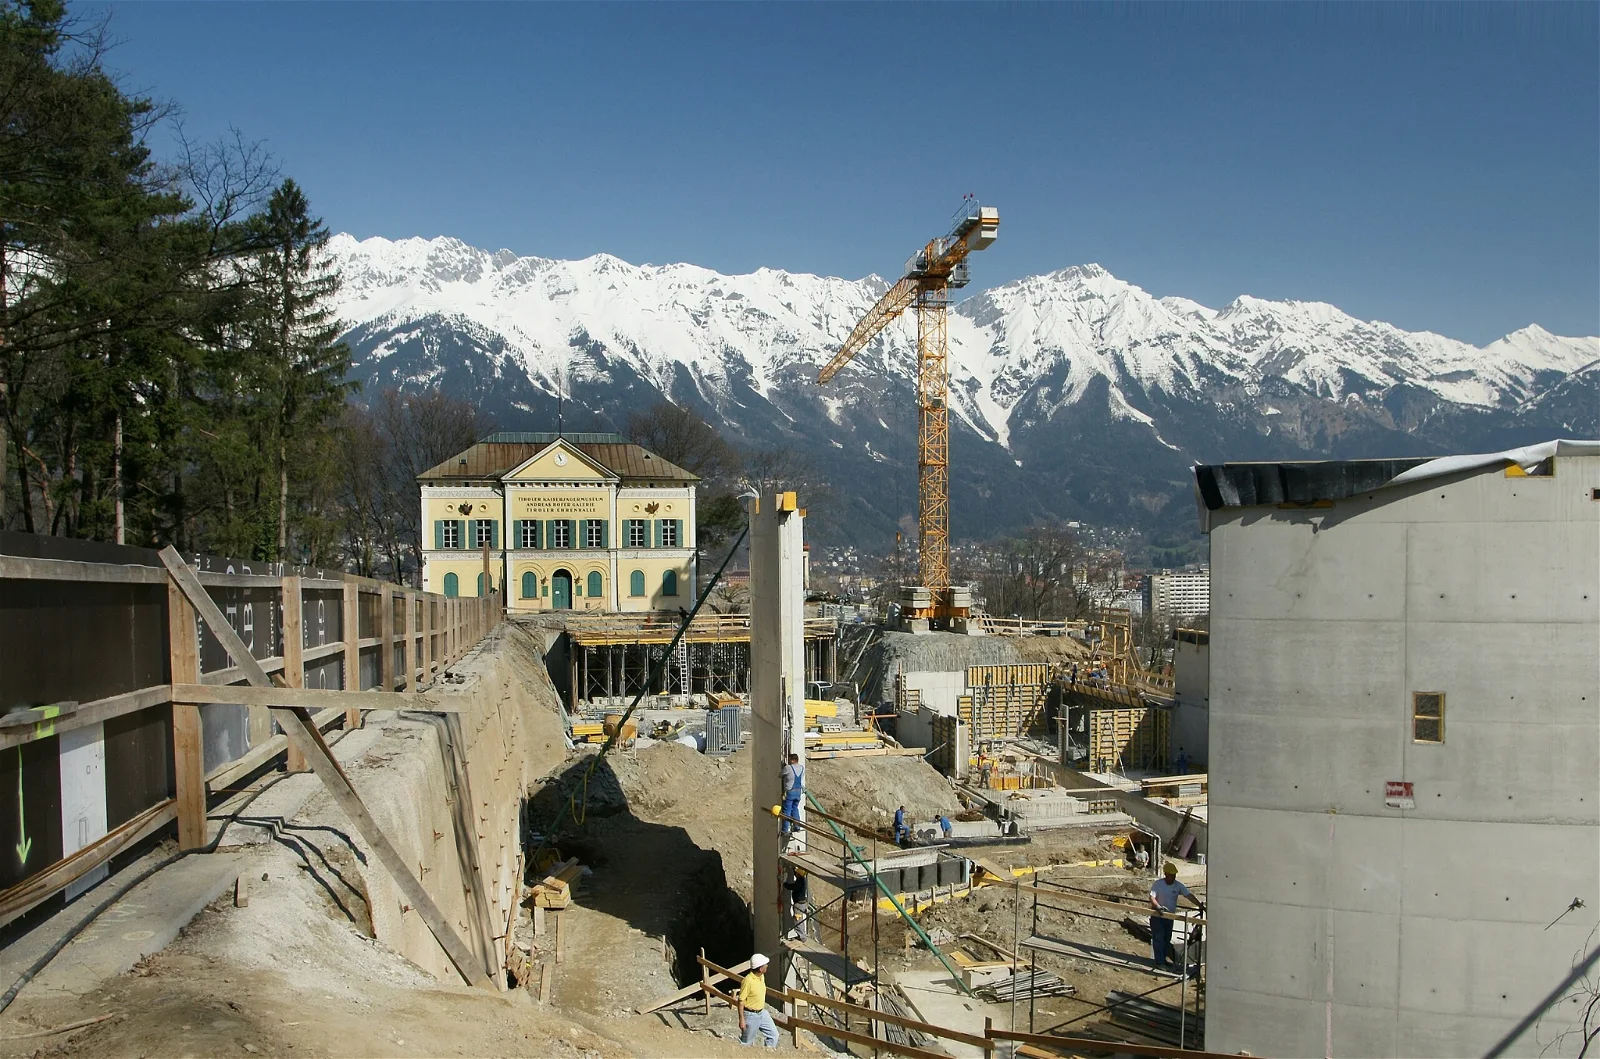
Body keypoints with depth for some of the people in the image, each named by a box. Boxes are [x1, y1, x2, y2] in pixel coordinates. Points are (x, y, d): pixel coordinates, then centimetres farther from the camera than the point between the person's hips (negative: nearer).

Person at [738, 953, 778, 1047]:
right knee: (746, 1043, 6)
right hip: (751, 1015, -8)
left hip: (762, 1013, 8)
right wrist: (741, 1019, -20)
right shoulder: (748, 981, -25)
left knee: (773, 1035, 7)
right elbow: (741, 1001, -21)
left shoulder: (762, 976, 1)